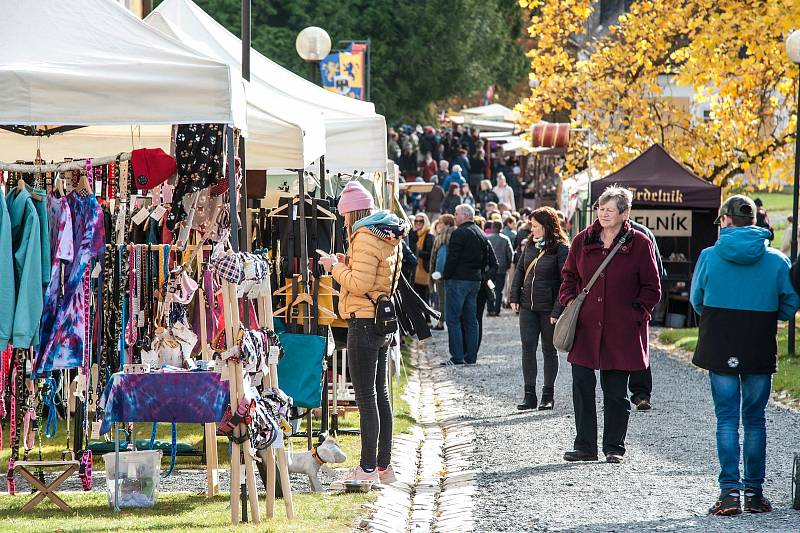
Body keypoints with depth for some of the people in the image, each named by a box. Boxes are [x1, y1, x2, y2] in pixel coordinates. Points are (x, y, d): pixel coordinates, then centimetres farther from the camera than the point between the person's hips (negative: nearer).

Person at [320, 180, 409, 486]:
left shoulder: (365, 237, -16)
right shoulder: (389, 237, 13)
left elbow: (361, 284, -20)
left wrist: (336, 268, -6)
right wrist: (347, 263, 12)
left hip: (364, 322, -9)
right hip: (384, 323, 9)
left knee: (366, 397, -7)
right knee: (380, 395, 14)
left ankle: (368, 469, -6)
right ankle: (383, 465, 18)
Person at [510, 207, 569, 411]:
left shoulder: (561, 249, -12)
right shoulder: (530, 245, 7)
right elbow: (519, 270, 16)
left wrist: (557, 310, -19)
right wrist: (514, 297, 8)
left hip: (548, 309, -5)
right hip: (528, 306, 5)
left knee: (549, 350, 6)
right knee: (528, 348, 0)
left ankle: (548, 395, 15)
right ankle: (529, 395, 3)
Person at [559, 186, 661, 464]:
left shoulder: (639, 244, -3)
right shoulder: (583, 241, 6)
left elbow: (651, 289, 2)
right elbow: (569, 277, 18)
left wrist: (636, 314, -7)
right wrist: (569, 302, 3)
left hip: (621, 331, -3)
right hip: (586, 328, 3)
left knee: (616, 392, 5)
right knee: (582, 387, 2)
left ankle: (614, 448, 15)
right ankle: (585, 446, 11)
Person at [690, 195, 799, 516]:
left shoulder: (710, 256, -5)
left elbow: (696, 299, 5)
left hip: (720, 351, -1)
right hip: (760, 354, 1)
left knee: (726, 420, 3)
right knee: (754, 420, 10)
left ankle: (730, 492, -5)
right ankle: (754, 492, 12)